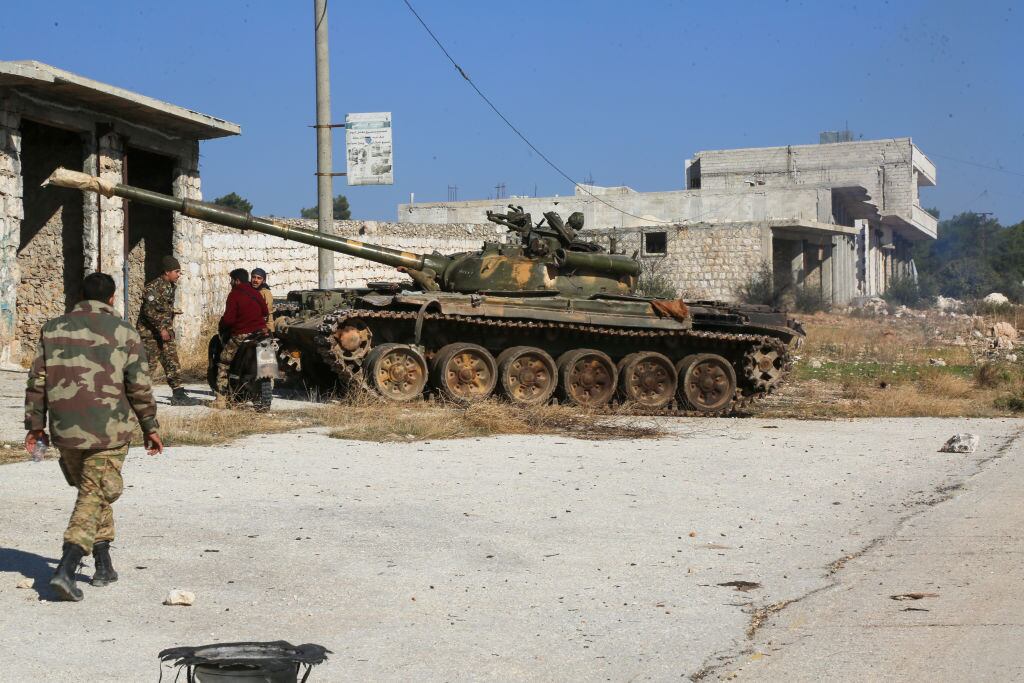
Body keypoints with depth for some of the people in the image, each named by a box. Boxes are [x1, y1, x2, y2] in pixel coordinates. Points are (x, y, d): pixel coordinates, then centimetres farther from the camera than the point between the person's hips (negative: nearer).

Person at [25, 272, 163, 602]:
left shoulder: (52, 329, 8)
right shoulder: (124, 333, -1)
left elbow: (37, 381, 7)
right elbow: (139, 386, -1)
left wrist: (35, 425, 14)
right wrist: (150, 428, 9)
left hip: (65, 430, 4)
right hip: (109, 430, -4)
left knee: (91, 490, 20)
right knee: (95, 496, -1)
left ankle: (104, 565, 25)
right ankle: (66, 569, -15)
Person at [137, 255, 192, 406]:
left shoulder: (171, 286, 10)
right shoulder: (154, 286, -17)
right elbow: (149, 311, -24)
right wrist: (161, 329, -24)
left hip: (165, 330, 8)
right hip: (149, 331, -8)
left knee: (172, 361, 2)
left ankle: (178, 393, 1)